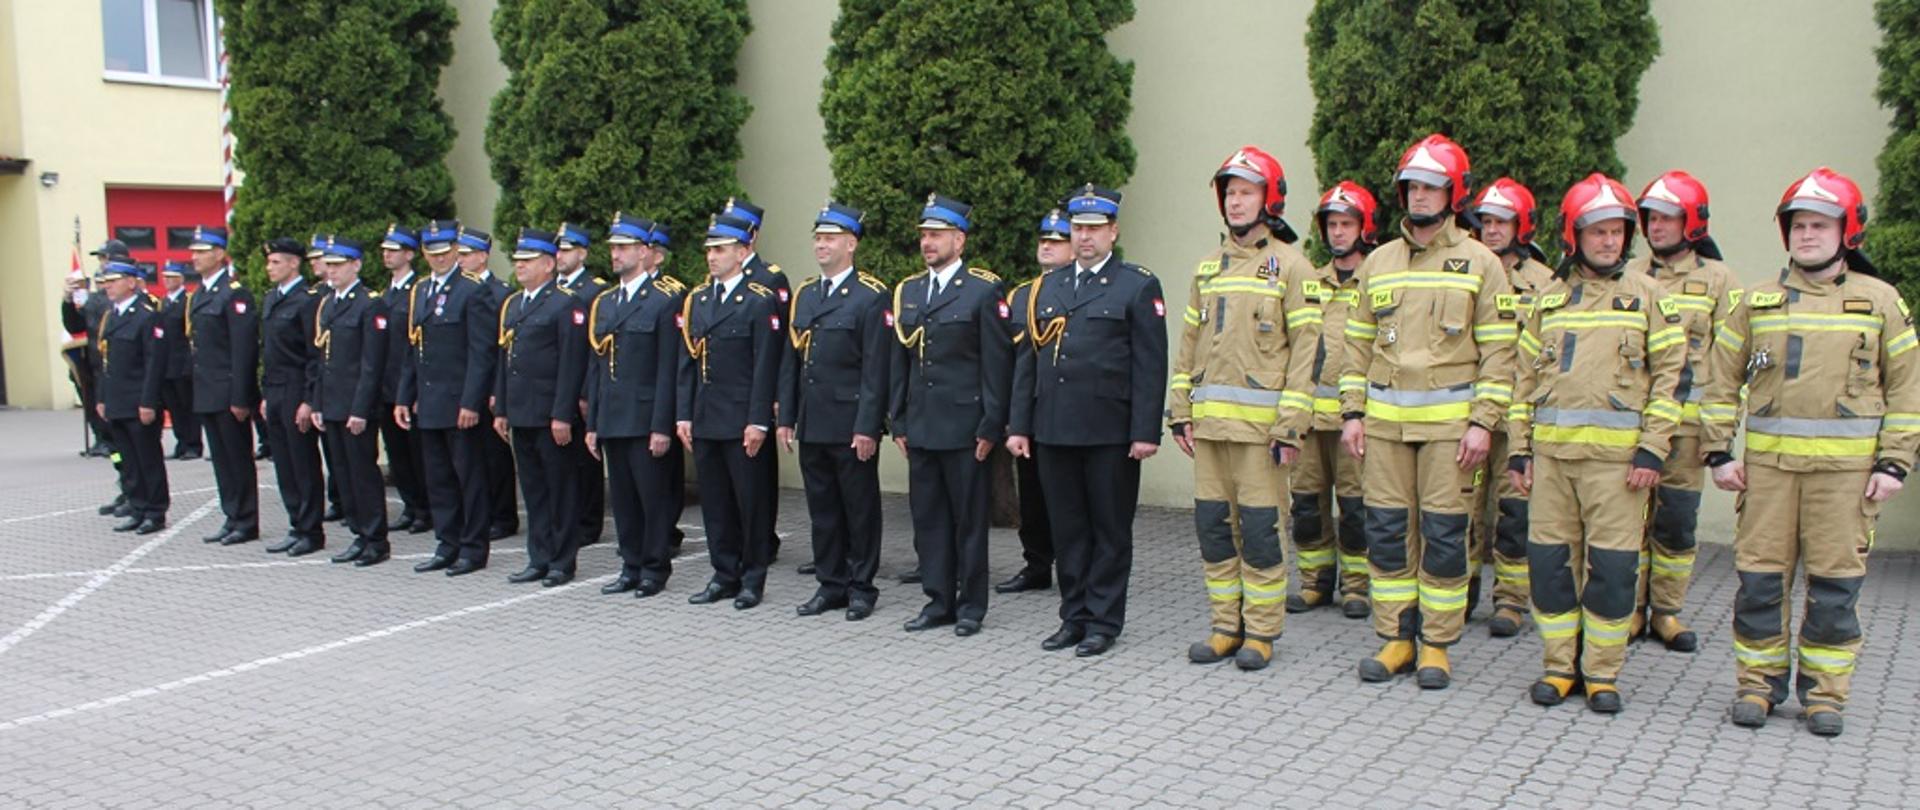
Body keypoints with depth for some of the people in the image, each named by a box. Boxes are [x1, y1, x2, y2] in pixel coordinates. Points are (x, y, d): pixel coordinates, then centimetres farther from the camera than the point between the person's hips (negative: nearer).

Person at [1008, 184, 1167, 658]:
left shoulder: (1138, 286, -1)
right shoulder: (1047, 287, 14)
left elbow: (1150, 366, -6)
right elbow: (1029, 360, 14)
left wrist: (1146, 433, -12)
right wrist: (1020, 424, 9)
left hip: (1110, 434, -4)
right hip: (1054, 431, 5)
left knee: (1110, 530, 4)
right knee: (1067, 529, 11)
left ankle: (1104, 622, 14)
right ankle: (1074, 617, 21)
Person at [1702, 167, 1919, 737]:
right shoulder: (1758, 301, 9)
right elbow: (1722, 380, 10)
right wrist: (1718, 452, 2)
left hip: (1846, 467, -1)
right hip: (1767, 462, 1)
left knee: (1836, 584, 4)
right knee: (1760, 577, 3)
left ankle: (1824, 692, 16)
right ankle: (1758, 683, 15)